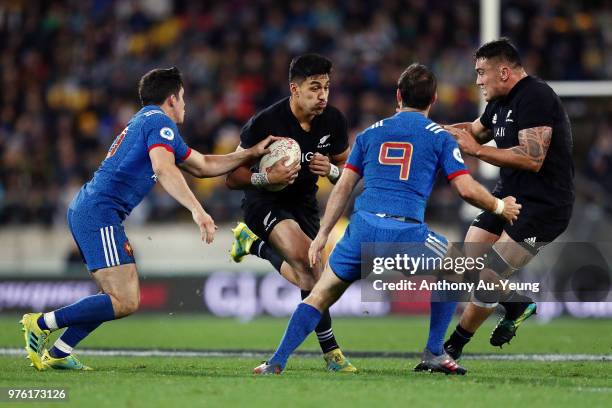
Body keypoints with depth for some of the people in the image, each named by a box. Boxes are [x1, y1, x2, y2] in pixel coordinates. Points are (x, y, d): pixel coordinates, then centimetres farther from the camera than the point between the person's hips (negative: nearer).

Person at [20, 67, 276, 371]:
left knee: (119, 297, 14)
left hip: (84, 210, 11)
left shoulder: (145, 120, 28)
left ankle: (57, 354, 10)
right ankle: (41, 324, -13)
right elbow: (163, 169, -24)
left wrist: (251, 153, 31)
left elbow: (203, 166, 33)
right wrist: (196, 209, -32)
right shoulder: (159, 122, -4)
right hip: (100, 212, -11)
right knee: (125, 302, -15)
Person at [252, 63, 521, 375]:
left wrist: (322, 234, 18)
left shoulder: (370, 133, 19)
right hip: (406, 232, -2)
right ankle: (434, 354, 22)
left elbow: (343, 187, 16)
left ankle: (277, 362, 1)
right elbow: (467, 189, 2)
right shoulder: (440, 137, 10)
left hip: (362, 228, 2)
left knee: (321, 295, 14)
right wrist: (499, 207, 20)